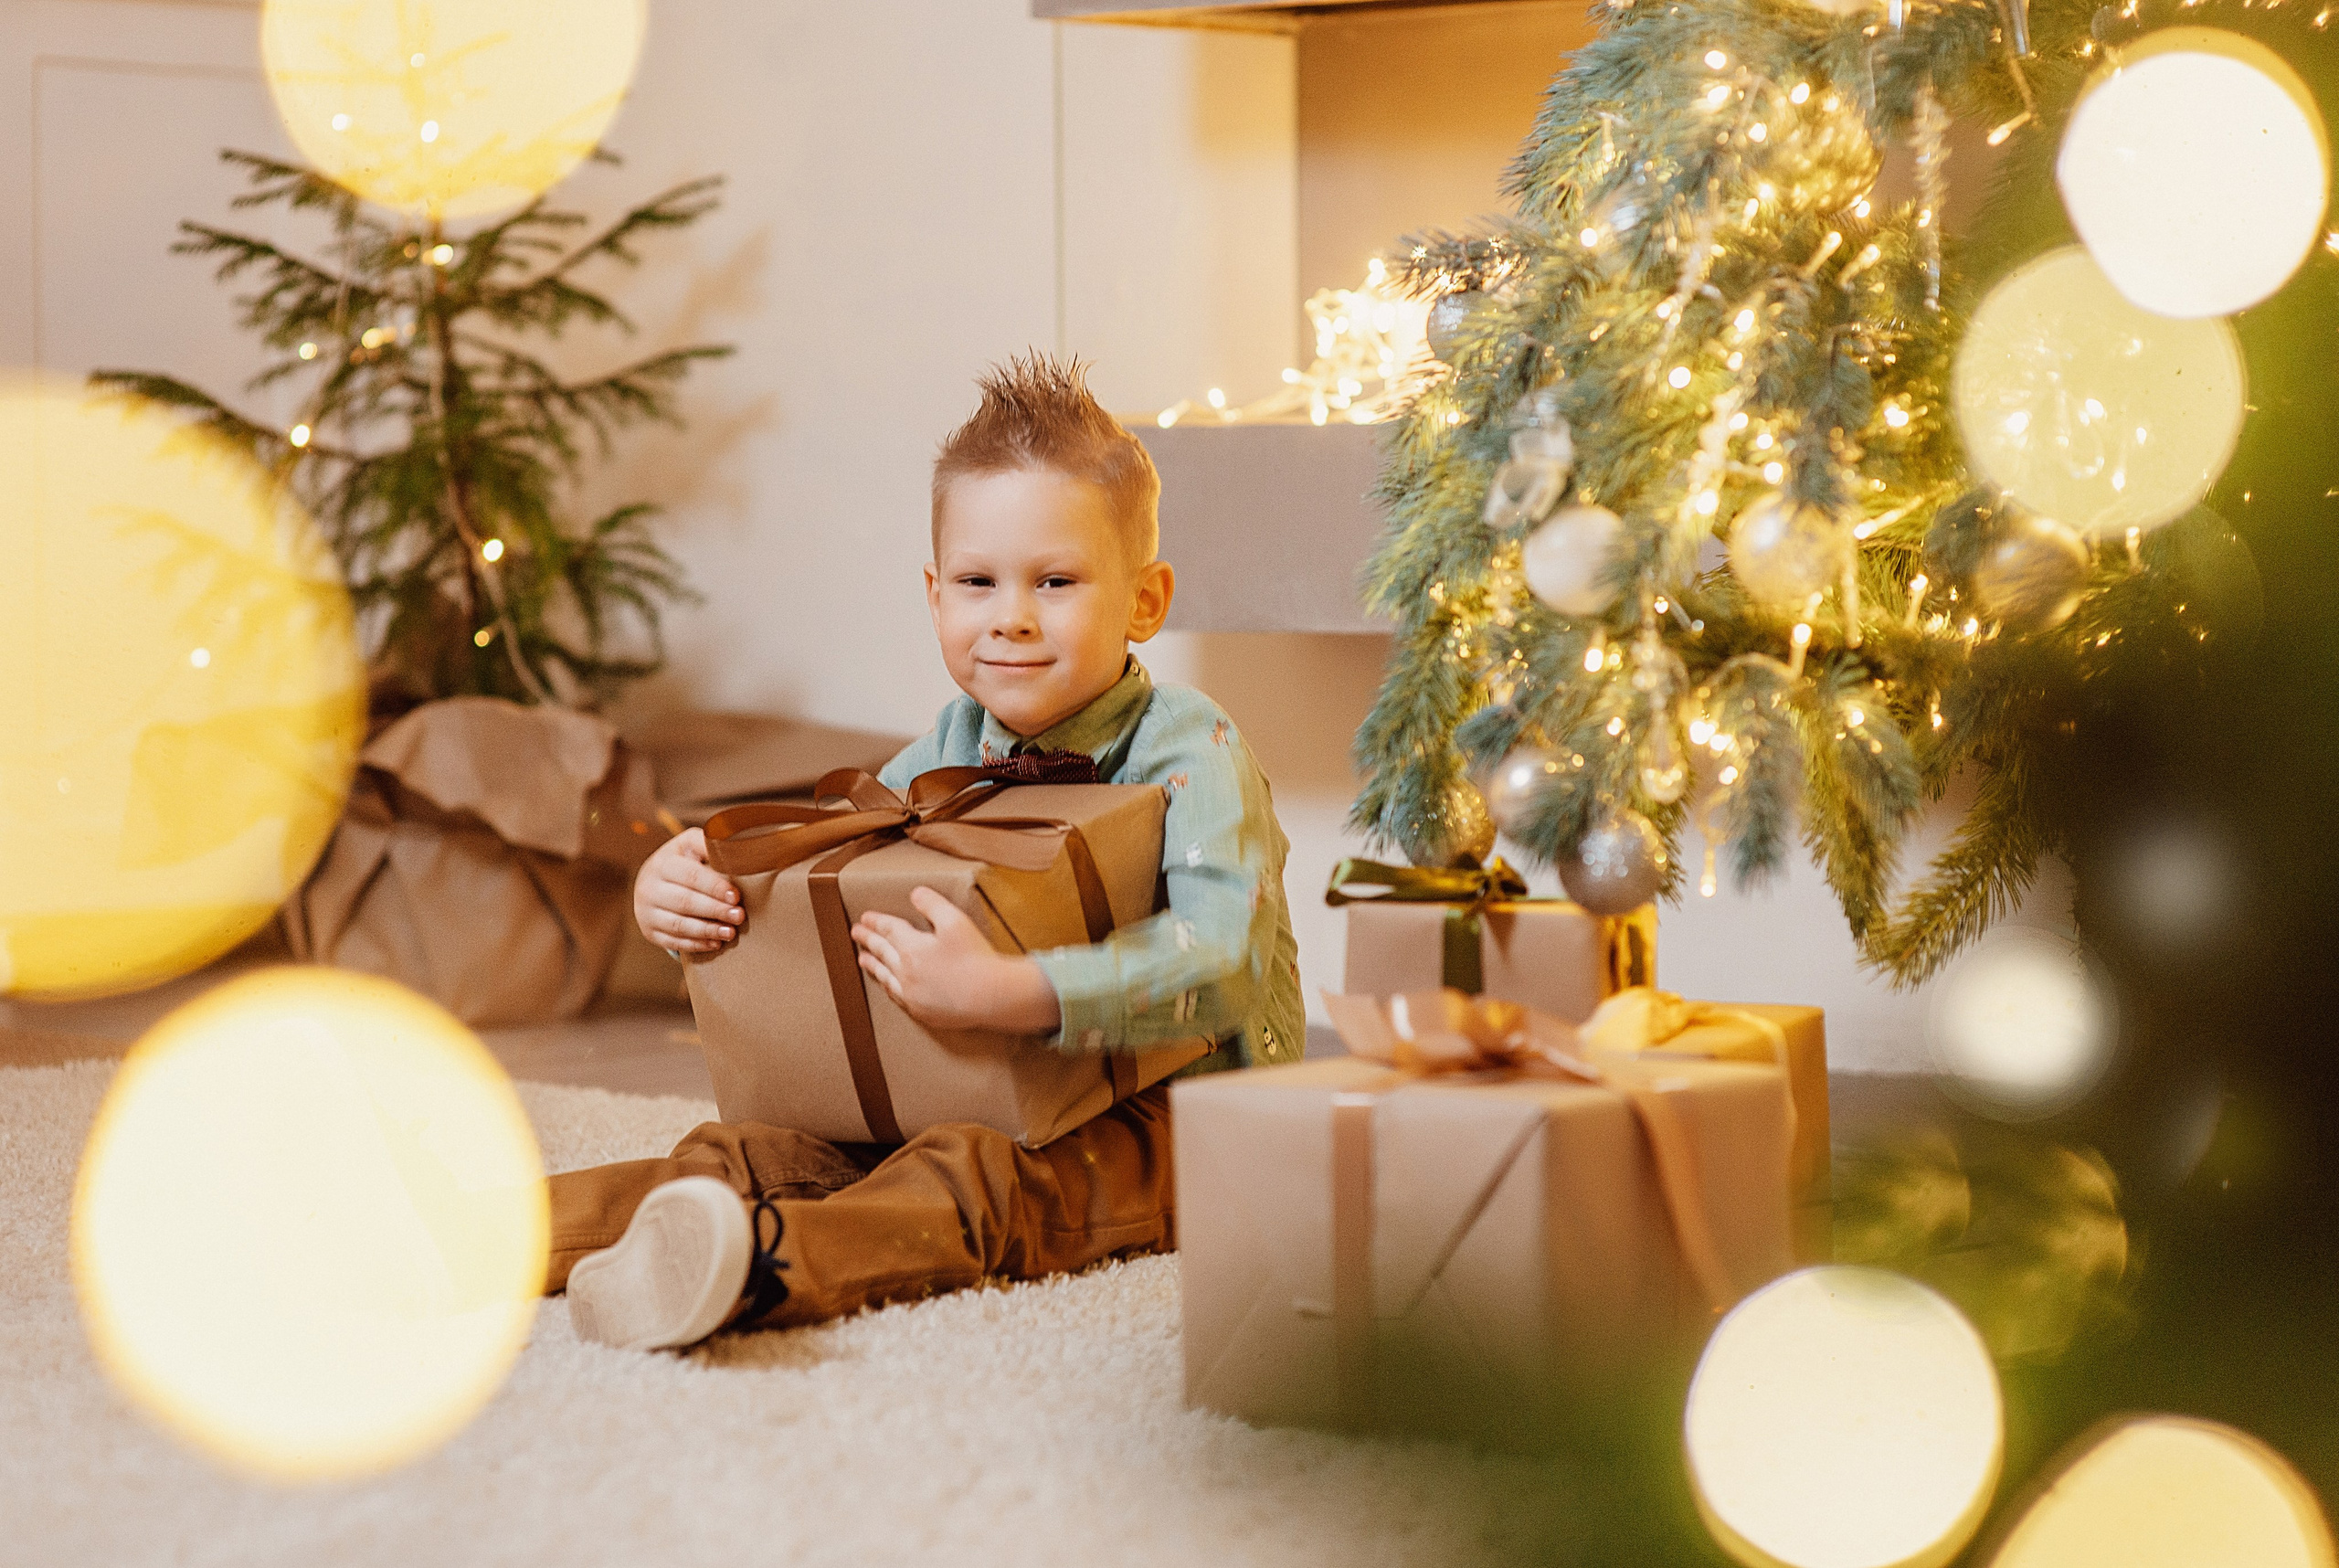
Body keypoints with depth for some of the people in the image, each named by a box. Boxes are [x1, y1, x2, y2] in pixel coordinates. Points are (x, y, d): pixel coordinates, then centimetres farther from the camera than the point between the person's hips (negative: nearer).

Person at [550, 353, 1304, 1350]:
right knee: (758, 1150, -14)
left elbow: (1219, 955, -31)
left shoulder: (1189, 753, -14)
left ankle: (757, 1265, -63)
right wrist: (671, 887, -9)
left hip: (1174, 1116, -7)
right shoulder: (951, 750, 10)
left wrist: (1006, 995, -44)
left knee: (977, 1178, -37)